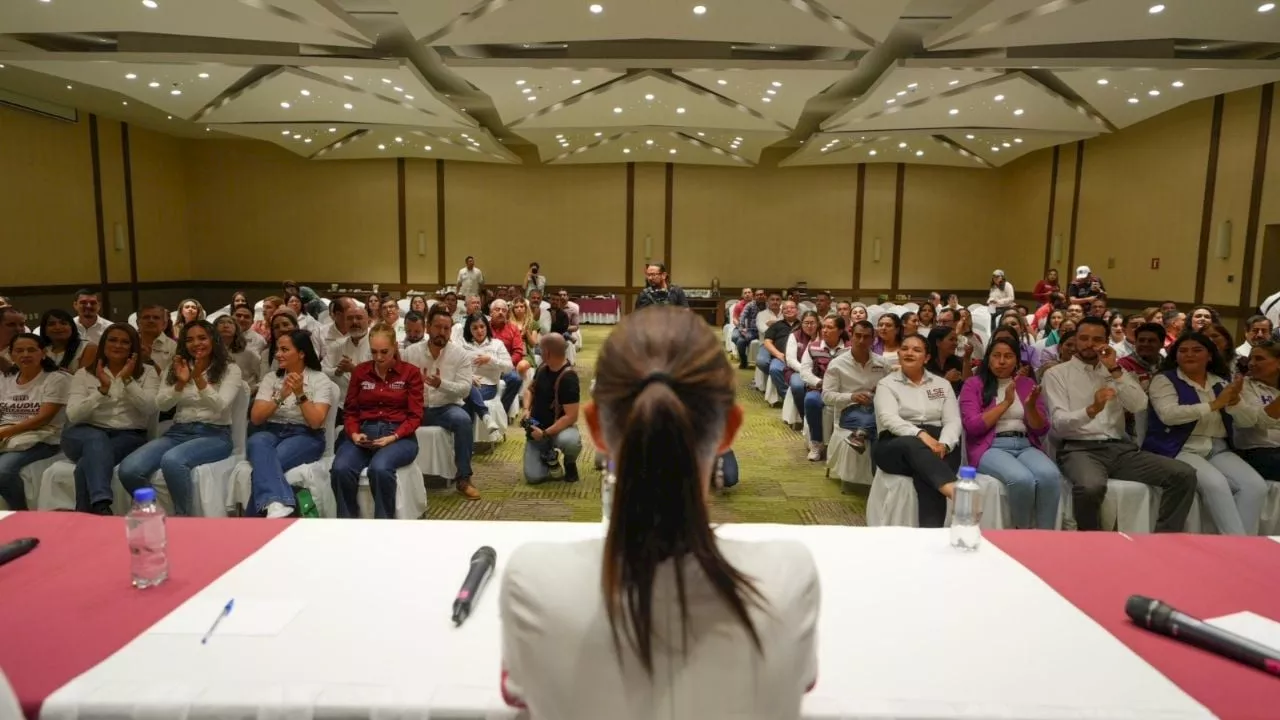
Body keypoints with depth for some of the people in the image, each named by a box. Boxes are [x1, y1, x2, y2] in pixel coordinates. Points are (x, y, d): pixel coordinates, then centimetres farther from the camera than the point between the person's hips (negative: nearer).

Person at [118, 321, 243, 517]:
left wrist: (199, 379, -25)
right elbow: (161, 405, 3)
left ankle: (183, 516, -19)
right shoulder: (175, 368, 16)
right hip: (178, 432, 5)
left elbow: (219, 407, -11)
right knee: (128, 470, -22)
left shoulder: (230, 370, 3)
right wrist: (180, 383, -15)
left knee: (172, 461, -37)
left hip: (214, 434, -4)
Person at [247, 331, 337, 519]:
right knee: (257, 442, -35)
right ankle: (276, 504, -54)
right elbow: (255, 418, 2)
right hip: (271, 432, 3)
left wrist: (300, 394, -18)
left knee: (265, 463, -33)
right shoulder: (270, 378, 13)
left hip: (305, 437, -3)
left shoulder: (320, 380, 2)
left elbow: (316, 422, -8)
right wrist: (281, 397, -12)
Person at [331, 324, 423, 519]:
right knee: (340, 469, -29)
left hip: (399, 436, -3)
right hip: (365, 432, 3)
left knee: (379, 468, -36)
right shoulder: (359, 371, 13)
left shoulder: (410, 372, 4)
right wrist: (354, 433, -8)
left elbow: (415, 416, 0)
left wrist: (393, 437, -16)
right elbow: (350, 410, 13)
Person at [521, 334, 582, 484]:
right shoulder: (543, 367, -2)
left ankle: (569, 463, -5)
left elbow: (571, 416, -25)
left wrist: (545, 434, -30)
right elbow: (530, 389, 14)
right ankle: (548, 456, 20)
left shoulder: (568, 378, -23)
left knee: (570, 441, -42)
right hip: (537, 427, 4)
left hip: (559, 427, -4)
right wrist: (526, 409, -6)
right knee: (533, 477, -15)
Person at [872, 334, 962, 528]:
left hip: (938, 446, 2)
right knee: (914, 445, -40)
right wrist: (920, 434, -28)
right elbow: (889, 419, -10)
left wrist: (943, 444, -16)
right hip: (897, 446, -2)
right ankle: (953, 489, -62)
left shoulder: (942, 384, 19)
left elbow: (953, 421, 7)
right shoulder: (887, 384, 9)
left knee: (926, 477, -35)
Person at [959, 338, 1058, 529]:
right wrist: (1006, 403, -9)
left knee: (1050, 476, -30)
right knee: (1022, 479, -34)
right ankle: (1024, 533, -10)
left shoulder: (1027, 384, 15)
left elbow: (1041, 430, 11)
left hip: (1026, 446, 4)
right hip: (990, 447, -4)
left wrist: (1031, 406, -9)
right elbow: (973, 427, -8)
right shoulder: (973, 384, 5)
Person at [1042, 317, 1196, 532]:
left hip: (1120, 447, 5)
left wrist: (1115, 370, -5)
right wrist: (1092, 410, -26)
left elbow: (1139, 406, 3)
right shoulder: (1057, 373, 5)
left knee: (1184, 475, -15)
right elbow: (1058, 424, -8)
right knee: (1090, 487, -39)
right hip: (1079, 448, -5)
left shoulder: (1115, 372, 20)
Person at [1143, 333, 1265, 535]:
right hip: (1180, 449, -6)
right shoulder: (1164, 380, 0)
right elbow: (1168, 415, -16)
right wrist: (1214, 404, -16)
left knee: (1256, 485, -19)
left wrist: (1235, 402, -12)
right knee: (1216, 484, -30)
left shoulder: (1222, 382, 17)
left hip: (1218, 450, 6)